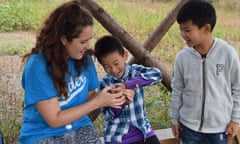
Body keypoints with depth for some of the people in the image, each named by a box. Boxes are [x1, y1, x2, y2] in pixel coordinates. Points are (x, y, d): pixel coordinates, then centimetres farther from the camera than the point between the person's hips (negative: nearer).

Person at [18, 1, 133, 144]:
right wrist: (98, 102, -16)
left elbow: (89, 97, 8)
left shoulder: (84, 58, -3)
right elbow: (54, 120, -16)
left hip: (80, 129, 5)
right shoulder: (38, 66, -20)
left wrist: (112, 97, -11)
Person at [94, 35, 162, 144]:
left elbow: (157, 74, -27)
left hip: (143, 133, 0)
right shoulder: (104, 83, -5)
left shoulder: (135, 71, -7)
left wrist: (127, 85, -34)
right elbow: (107, 115, -7)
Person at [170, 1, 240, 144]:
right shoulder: (182, 57, -9)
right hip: (189, 125, 2)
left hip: (219, 126, -2)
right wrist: (175, 119, 9)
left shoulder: (228, 54, -15)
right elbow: (177, 91, 4)